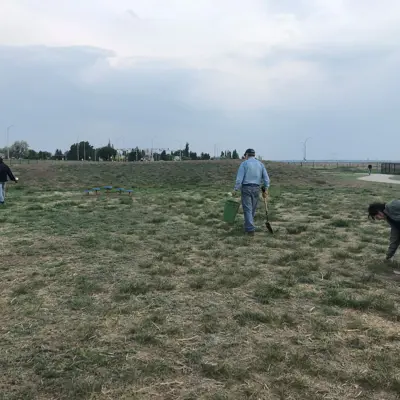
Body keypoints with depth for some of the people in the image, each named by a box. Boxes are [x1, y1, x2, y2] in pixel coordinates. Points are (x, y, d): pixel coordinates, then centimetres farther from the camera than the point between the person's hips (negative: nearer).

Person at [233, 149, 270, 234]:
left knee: (247, 210, -3)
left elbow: (239, 178, -12)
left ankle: (250, 229, -12)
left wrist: (235, 190, -7)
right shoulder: (260, 164, 7)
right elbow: (266, 178, 0)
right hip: (256, 189, 4)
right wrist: (266, 190, 4)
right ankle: (248, 226, 28)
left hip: (246, 188, -4)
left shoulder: (244, 164, -5)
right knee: (252, 209, 17)